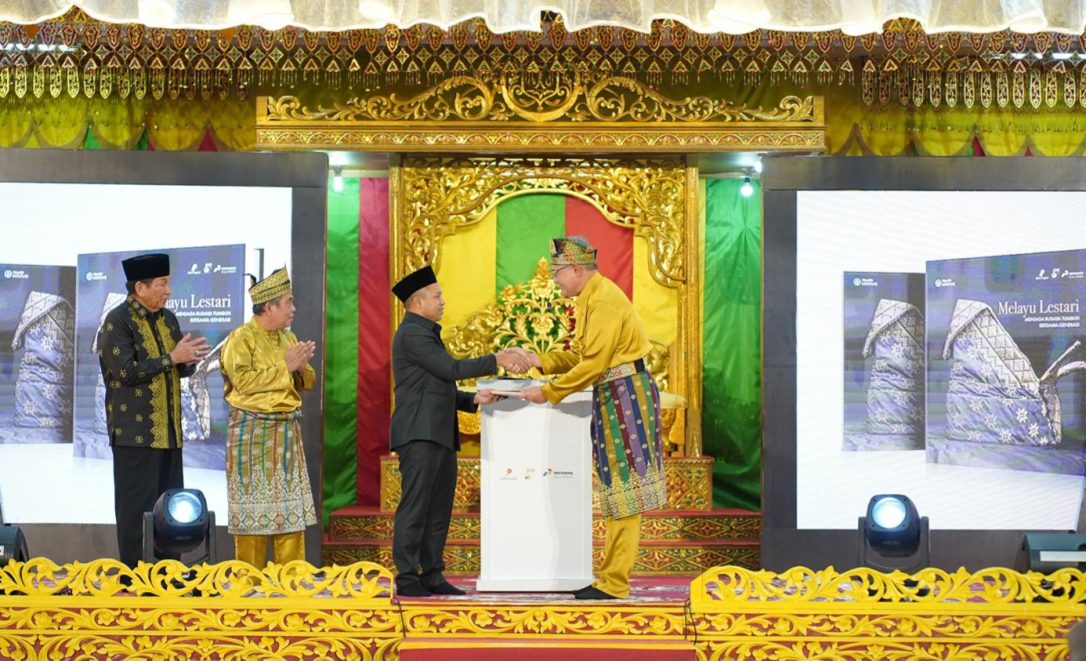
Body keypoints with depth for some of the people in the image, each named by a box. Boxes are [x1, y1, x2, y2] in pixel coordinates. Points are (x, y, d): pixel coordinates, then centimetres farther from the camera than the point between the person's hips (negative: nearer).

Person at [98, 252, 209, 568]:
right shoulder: (117, 321, -9)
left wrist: (189, 360, -3)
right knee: (137, 506, -3)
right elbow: (126, 371, -18)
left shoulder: (167, 318, 14)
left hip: (169, 431, 7)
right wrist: (171, 358, -17)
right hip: (135, 432, -7)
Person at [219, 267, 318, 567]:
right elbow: (244, 381, -19)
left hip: (287, 431, 7)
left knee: (290, 505, 5)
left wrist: (301, 368, -4)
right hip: (253, 432, -7)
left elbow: (307, 382, 18)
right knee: (253, 506, -3)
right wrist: (284, 366, -15)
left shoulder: (288, 338, 14)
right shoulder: (240, 339, -7)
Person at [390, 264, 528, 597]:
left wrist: (473, 399, 9)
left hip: (440, 436, 10)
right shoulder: (412, 333, -8)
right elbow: (451, 368, -16)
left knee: (440, 508, 8)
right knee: (414, 507, -8)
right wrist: (497, 360, -14)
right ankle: (406, 578, -6)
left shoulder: (426, 333, 24)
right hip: (419, 434, -10)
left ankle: (432, 575, 12)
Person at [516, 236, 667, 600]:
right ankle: (612, 579, 17)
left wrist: (548, 392, -16)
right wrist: (542, 361, 6)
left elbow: (592, 364, -21)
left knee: (624, 489, -6)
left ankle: (614, 585, -3)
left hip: (625, 393, -10)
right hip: (613, 397, 10)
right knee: (617, 489, 12)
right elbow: (580, 354, 19)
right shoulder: (590, 299, 15)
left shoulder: (603, 300, -17)